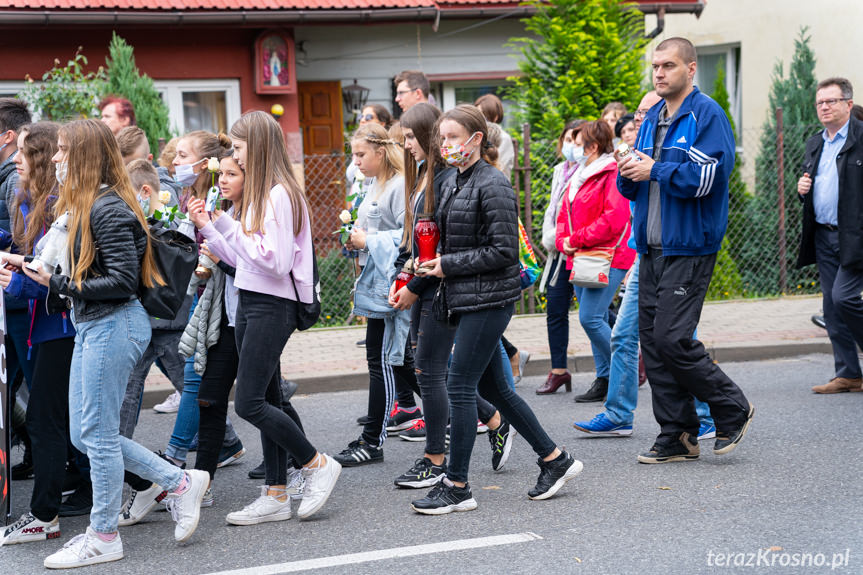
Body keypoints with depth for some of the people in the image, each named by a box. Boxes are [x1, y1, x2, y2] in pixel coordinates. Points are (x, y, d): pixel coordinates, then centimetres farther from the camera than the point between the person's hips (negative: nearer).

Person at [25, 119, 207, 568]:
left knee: (97, 434, -1)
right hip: (92, 327, 10)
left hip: (113, 325, -10)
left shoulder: (109, 209, -16)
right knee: (84, 435, 13)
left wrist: (60, 285, -19)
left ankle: (103, 539, 11)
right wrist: (55, 279, 3)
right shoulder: (83, 206, 14)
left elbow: (122, 281, -20)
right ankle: (179, 482, 20)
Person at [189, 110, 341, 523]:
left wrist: (230, 227, -17)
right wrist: (207, 226, 9)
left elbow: (277, 261, -22)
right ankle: (276, 496, 14)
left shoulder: (280, 196, -15)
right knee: (266, 402, 10)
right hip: (250, 303, 10)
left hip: (272, 306, -10)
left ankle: (318, 465, 3)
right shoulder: (256, 195, 15)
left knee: (250, 403, -11)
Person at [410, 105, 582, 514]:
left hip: (489, 299, -9)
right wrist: (433, 261, 6)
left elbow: (504, 250, -18)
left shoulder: (493, 186, -14)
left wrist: (449, 265, -15)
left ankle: (457, 487, 0)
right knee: (491, 387, 13)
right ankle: (555, 459, 24)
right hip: (464, 298, 9)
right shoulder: (452, 183, 13)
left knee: (460, 387, -8)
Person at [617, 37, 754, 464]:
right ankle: (678, 437, 14)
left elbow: (707, 178, -19)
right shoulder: (652, 119, 17)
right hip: (651, 249, 8)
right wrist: (629, 173, -3)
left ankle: (733, 409, 7)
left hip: (689, 248, -8)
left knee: (671, 338, -14)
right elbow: (632, 188, 19)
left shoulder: (707, 115, -7)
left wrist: (654, 170, -13)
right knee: (652, 340, 6)